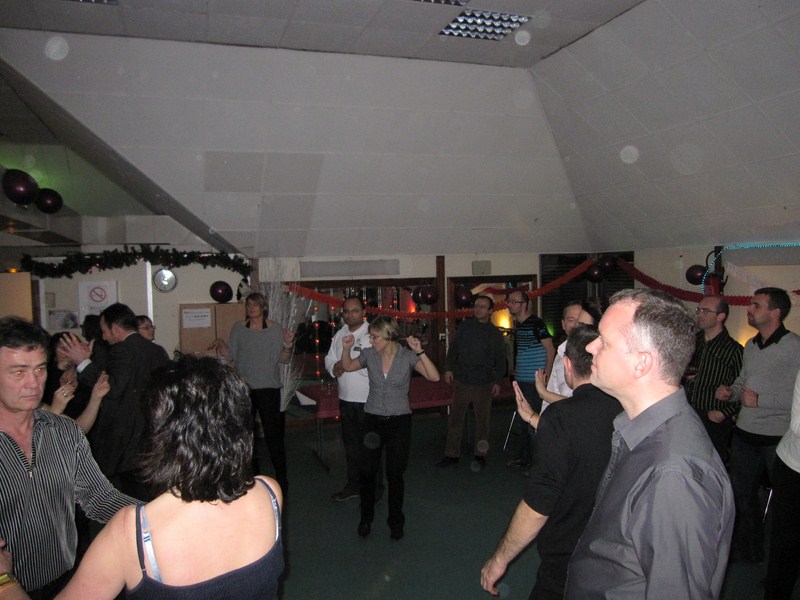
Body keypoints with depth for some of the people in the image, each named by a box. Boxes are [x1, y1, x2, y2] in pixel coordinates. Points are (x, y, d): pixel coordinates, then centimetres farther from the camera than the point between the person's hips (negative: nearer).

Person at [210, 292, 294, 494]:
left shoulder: (275, 329, -2)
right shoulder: (238, 328, 6)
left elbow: (283, 359, -3)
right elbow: (230, 355, 4)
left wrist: (288, 345, -21)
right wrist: (221, 344, -13)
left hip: (268, 388, -3)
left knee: (273, 433, -5)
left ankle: (281, 479, 5)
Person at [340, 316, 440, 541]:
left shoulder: (408, 356, -10)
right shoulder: (369, 354, -3)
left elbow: (434, 377, -20)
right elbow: (348, 367, 16)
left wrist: (420, 352, -30)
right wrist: (346, 349, -3)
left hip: (399, 421, -2)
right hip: (372, 420, 2)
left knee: (395, 474, 6)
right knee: (367, 471, 5)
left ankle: (396, 522, 27)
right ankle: (366, 519, 28)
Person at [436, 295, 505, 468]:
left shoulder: (495, 333, 5)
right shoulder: (465, 326, 5)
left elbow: (500, 360, 8)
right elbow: (454, 348, 7)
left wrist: (498, 381, 1)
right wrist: (448, 368, -2)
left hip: (484, 384, 0)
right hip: (462, 381, 0)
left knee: (483, 420, 7)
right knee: (455, 419, 2)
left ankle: (480, 454, 22)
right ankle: (451, 454, 12)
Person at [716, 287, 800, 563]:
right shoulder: (751, 346, 9)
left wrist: (760, 400, -21)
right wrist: (731, 392, 0)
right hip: (745, 434, 7)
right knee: (742, 494, 17)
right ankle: (748, 549, 36)